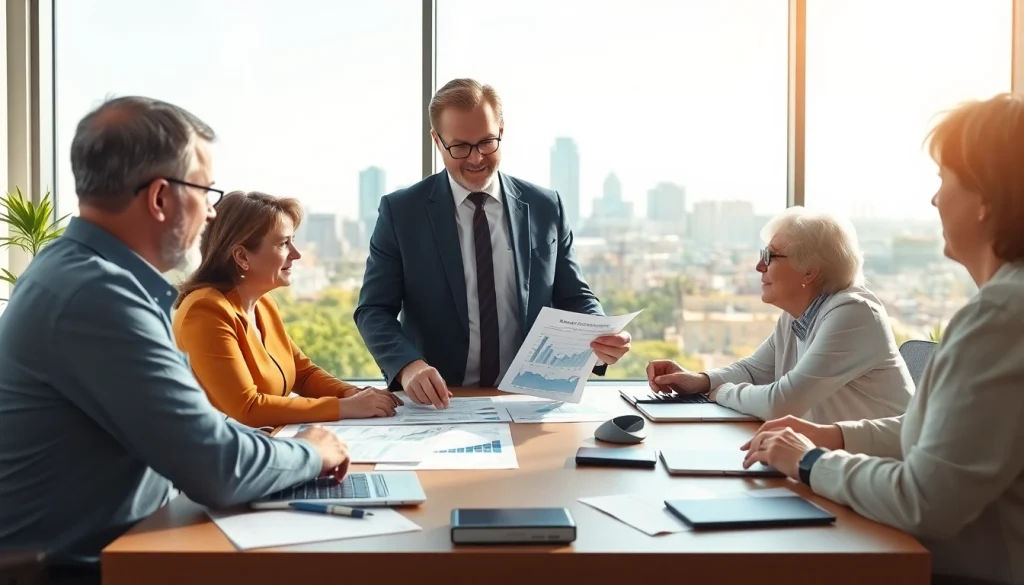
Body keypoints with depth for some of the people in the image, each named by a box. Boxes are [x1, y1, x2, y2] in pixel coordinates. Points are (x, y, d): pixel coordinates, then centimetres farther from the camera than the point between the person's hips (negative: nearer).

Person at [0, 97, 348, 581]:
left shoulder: (83, 269, 6)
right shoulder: (95, 293, -25)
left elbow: (187, 423, 11)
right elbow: (217, 469, -25)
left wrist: (292, 446, 0)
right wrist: (310, 454, -7)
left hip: (105, 544, 8)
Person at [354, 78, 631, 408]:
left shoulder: (546, 208, 6)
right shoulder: (400, 211, 1)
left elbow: (573, 298, 10)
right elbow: (373, 310, -1)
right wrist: (408, 365, -20)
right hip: (438, 403, -1)